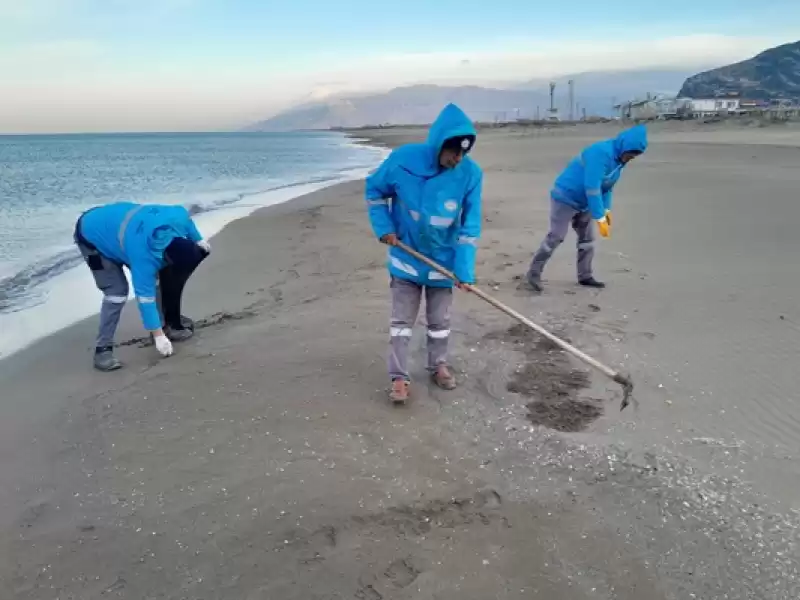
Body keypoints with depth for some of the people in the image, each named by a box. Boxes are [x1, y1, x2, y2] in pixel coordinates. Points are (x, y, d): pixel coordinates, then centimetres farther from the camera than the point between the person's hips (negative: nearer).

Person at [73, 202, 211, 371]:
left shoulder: (177, 219, -25)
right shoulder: (143, 256, -40)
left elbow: (184, 214, 0)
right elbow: (145, 297, -32)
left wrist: (198, 240, 4)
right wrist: (158, 335, -25)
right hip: (91, 236, -8)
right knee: (117, 291, -20)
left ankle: (171, 322, 19)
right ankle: (103, 349, -12)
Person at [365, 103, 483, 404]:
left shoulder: (470, 173, -19)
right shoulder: (403, 159, -20)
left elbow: (470, 225, -14)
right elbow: (374, 189, -1)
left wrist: (465, 269, -19)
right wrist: (383, 227, -9)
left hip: (443, 260, 1)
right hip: (406, 258, -1)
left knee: (440, 320, 15)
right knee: (401, 320, 5)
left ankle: (438, 366, 35)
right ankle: (399, 378, 15)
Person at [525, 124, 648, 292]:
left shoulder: (619, 158, 1)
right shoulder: (601, 153, -28)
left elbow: (607, 186, 11)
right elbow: (592, 188, -32)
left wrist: (606, 210, 0)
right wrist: (600, 219, -31)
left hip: (583, 203, 9)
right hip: (565, 198, -9)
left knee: (587, 239, 9)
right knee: (555, 237, -7)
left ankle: (585, 276, 18)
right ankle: (534, 273, 3)